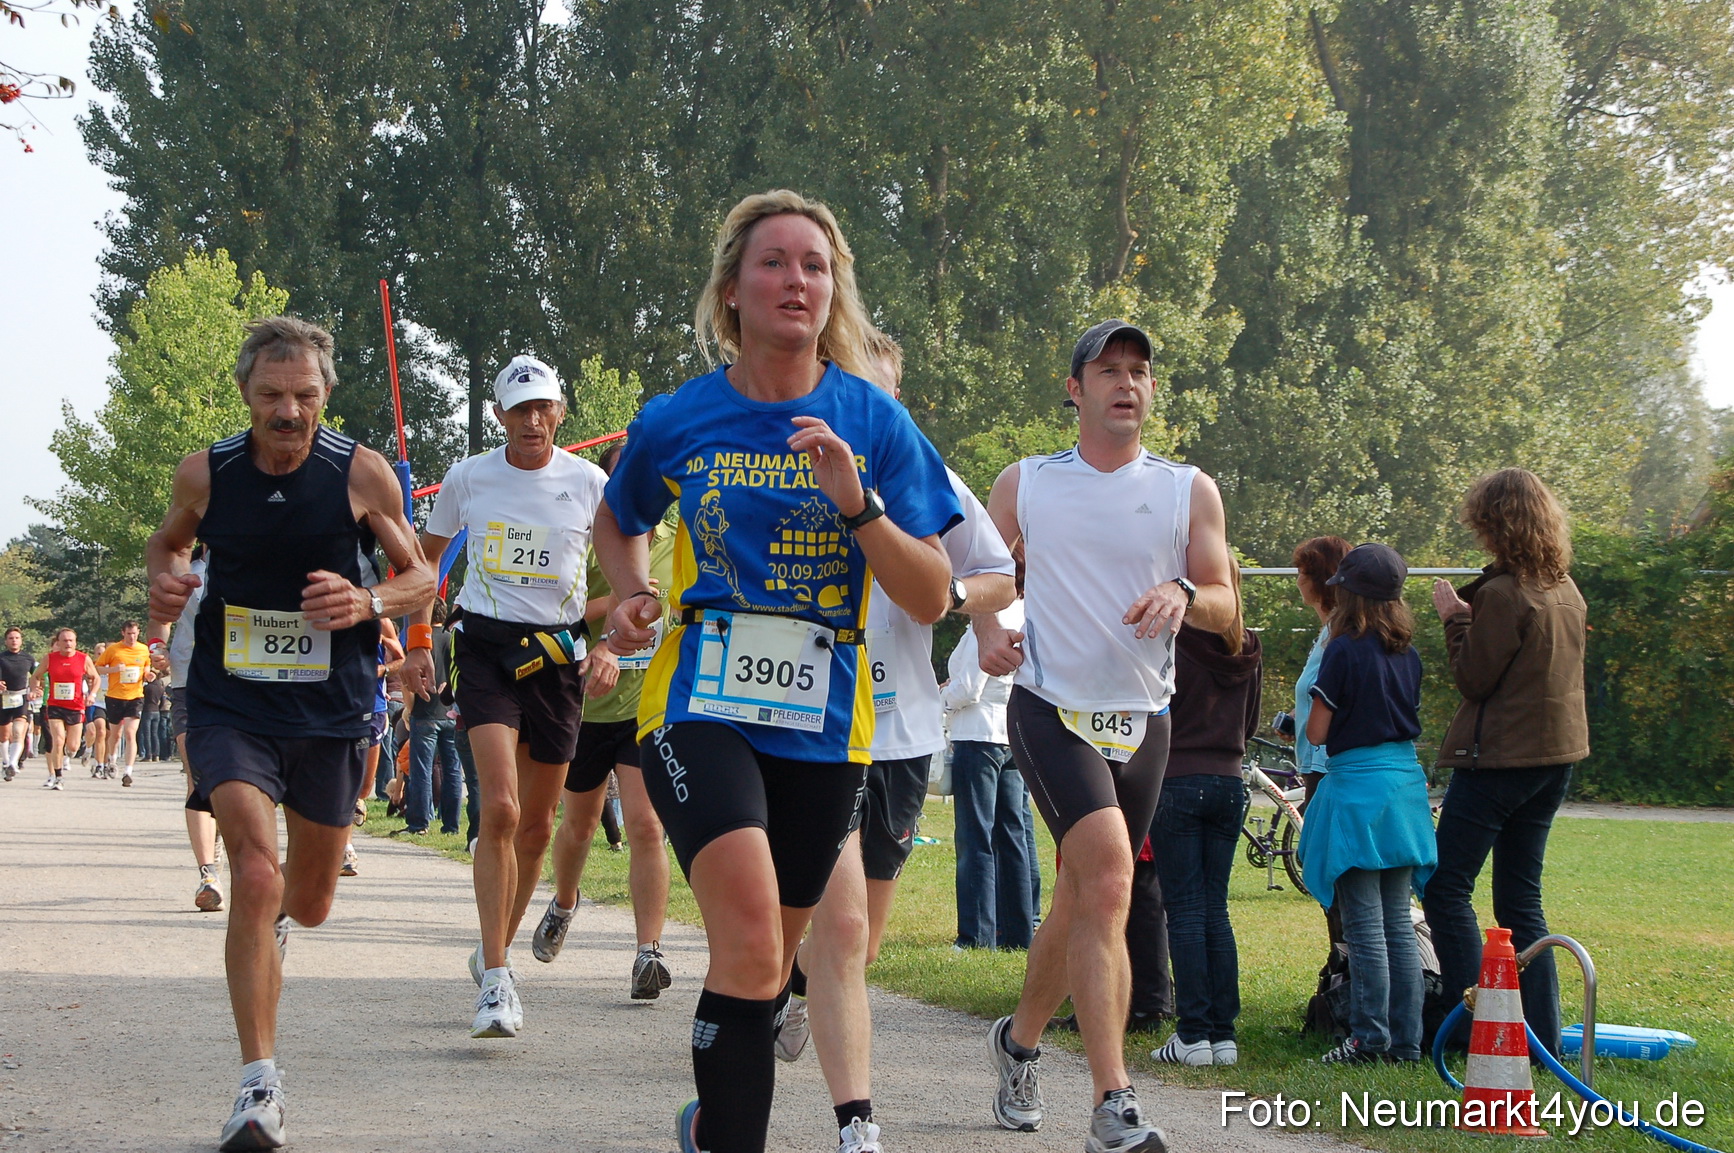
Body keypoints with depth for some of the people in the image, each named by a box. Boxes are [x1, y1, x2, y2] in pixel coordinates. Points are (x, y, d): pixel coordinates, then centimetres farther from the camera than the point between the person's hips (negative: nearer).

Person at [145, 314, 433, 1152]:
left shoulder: (363, 474, -8)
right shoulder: (205, 474, -5)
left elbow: (420, 576, 3)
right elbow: (169, 540, 17)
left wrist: (367, 602, -18)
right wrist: (165, 581, -7)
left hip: (331, 712, 1)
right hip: (230, 706, -1)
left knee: (308, 904, 15)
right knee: (255, 875, -22)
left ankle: (271, 917, 56)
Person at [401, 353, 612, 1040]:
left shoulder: (589, 483, 0)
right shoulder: (467, 479, 0)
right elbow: (425, 558, 14)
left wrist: (608, 646, -8)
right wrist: (417, 640, 7)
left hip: (559, 650, 2)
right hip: (486, 647, -2)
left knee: (537, 825, 9)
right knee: (500, 810, -19)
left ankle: (496, 951, 32)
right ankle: (495, 983, -20)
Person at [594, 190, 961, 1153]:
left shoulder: (873, 422, -1)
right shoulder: (676, 422, 0)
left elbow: (932, 599, -5)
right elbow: (618, 522, 22)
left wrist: (855, 501, -19)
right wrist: (632, 595, 1)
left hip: (823, 726, 2)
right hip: (701, 709, -2)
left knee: (765, 964, 14)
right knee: (752, 943, -24)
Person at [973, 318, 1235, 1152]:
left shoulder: (1190, 491, 7)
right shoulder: (1025, 484, 5)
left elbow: (1224, 604, 6)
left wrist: (1185, 594, -17)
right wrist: (987, 629, -6)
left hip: (1142, 721, 4)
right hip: (1051, 708, -4)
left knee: (1083, 903, 13)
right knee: (1108, 875, -23)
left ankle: (1020, 1039, 42)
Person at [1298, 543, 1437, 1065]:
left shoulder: (1345, 652, -12)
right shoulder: (1407, 654, 7)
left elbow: (1317, 732, -9)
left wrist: (1310, 717, 10)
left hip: (1357, 788, -7)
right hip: (1406, 783, 7)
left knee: (1365, 928, -4)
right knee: (1398, 924, 9)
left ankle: (1370, 1038, -3)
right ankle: (1406, 1040, 10)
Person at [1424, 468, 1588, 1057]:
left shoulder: (1503, 593, -17)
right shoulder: (1567, 590, 9)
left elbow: (1474, 678, -13)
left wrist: (1457, 618, -2)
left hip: (1500, 756, -9)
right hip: (1556, 753, 9)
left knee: (1447, 886, -1)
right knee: (1521, 898, 13)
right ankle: (1542, 1033, 10)